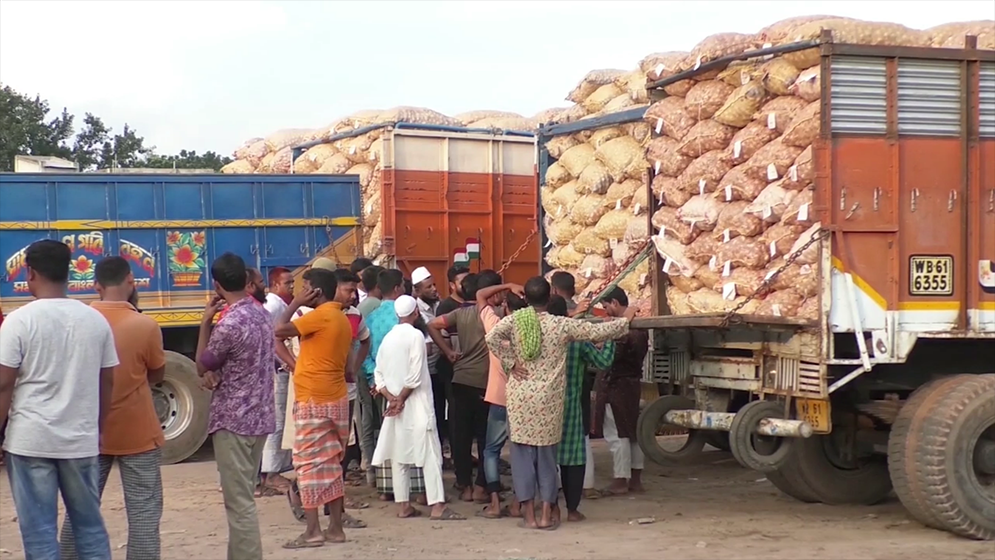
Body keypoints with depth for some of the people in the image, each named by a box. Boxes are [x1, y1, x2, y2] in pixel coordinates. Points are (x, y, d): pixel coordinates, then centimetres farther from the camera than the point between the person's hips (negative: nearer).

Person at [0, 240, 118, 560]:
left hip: (30, 440, -4)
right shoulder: (96, 320, 3)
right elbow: (107, 382, 9)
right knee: (90, 524, 15)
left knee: (39, 532, 2)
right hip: (81, 440, 4)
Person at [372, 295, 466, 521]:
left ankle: (404, 505, 10)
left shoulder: (388, 338, 9)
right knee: (430, 454, -5)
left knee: (399, 455, 8)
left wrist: (391, 398, -1)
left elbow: (378, 374, 6)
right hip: (415, 404, -6)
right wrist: (400, 400, -7)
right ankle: (437, 506, -10)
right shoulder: (415, 335, -9)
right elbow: (414, 375, -15)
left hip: (395, 406, 6)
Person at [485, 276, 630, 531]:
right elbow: (597, 331, 0)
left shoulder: (514, 320, -4)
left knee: (523, 453, 6)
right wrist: (625, 321, 15)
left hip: (520, 397, 0)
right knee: (547, 454, 10)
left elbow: (491, 337, -20)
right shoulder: (562, 325, -4)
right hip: (549, 399, 0)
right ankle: (547, 514, 11)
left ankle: (529, 515, 5)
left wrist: (511, 361, -8)